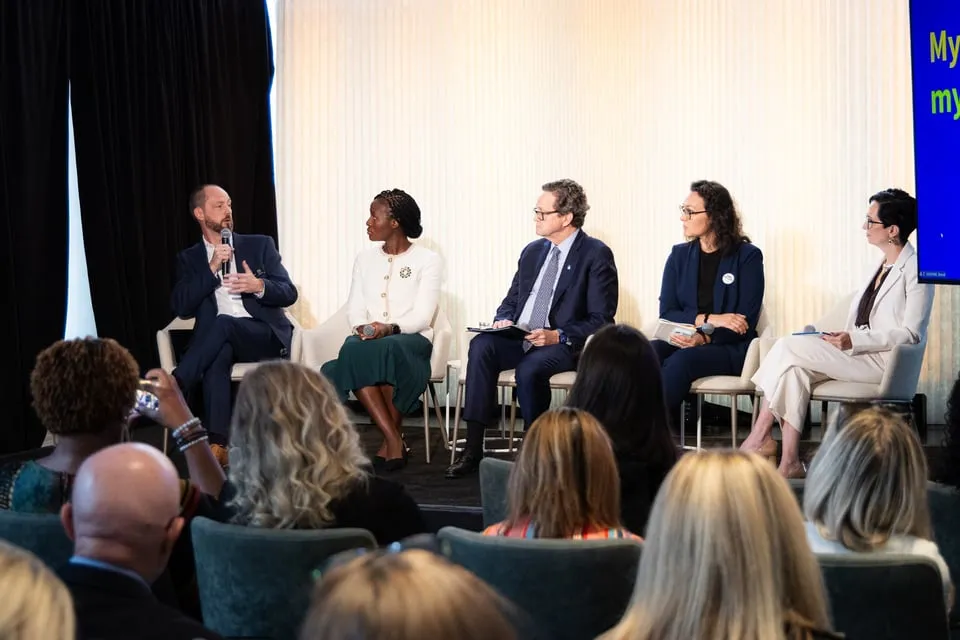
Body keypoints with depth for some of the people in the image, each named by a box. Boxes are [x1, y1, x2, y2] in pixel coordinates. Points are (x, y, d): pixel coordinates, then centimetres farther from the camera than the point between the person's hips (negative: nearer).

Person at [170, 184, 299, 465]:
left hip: (265, 336, 0)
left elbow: (289, 293, 7)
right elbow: (181, 308, 0)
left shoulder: (260, 245, 14)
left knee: (222, 324, -34)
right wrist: (212, 268, -9)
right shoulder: (189, 259, 15)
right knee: (218, 353, -37)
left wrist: (260, 287, -15)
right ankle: (217, 445, -45)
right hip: (218, 339, 0)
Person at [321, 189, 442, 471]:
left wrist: (390, 328, -25)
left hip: (412, 339, -3)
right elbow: (355, 310, 10)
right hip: (369, 340, 3)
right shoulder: (365, 259, 18)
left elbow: (422, 316, -7)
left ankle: (390, 441, -25)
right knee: (352, 350, -34)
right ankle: (395, 442, -32)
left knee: (387, 348, -39)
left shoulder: (427, 260, 3)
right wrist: (362, 327, -13)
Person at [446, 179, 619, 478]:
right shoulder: (532, 251, 16)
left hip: (567, 344, -6)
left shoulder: (596, 255, -5)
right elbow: (511, 300, 22)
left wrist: (557, 336, -23)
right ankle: (473, 448, -28)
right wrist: (502, 321, -3)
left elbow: (600, 320, -9)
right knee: (481, 346, -24)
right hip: (520, 339, 6)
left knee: (530, 367, -36)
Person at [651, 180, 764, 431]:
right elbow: (667, 313, 3)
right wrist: (709, 319, -14)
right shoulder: (680, 255, 12)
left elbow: (746, 320, -7)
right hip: (685, 341, 4)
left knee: (681, 361, -35)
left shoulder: (748, 256, -1)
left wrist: (705, 337, -22)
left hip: (730, 349, -4)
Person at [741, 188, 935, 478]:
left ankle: (760, 436, -8)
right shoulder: (883, 267, 19)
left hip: (884, 362, -8)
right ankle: (790, 462, -22)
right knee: (796, 369, -18)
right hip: (857, 353, 8)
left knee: (788, 347, -18)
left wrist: (853, 341, -20)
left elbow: (910, 334, -14)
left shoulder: (915, 269, -8)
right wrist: (842, 337, 3)